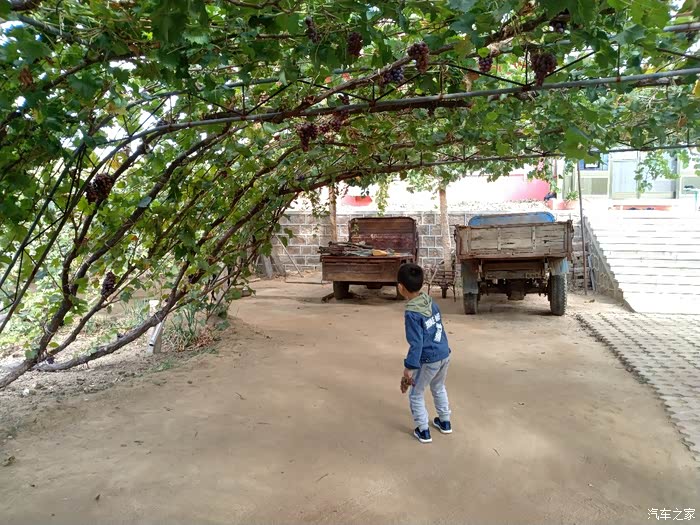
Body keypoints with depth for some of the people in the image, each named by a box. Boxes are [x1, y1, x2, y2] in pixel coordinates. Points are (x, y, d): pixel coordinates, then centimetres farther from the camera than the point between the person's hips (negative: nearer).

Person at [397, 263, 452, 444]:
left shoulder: (411, 314, -22)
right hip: (445, 354, 8)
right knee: (439, 388, 30)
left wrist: (408, 368, -16)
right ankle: (445, 422, 43)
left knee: (416, 395, 14)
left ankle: (423, 431, 22)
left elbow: (416, 344, -22)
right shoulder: (431, 302, 1)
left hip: (429, 360, -8)